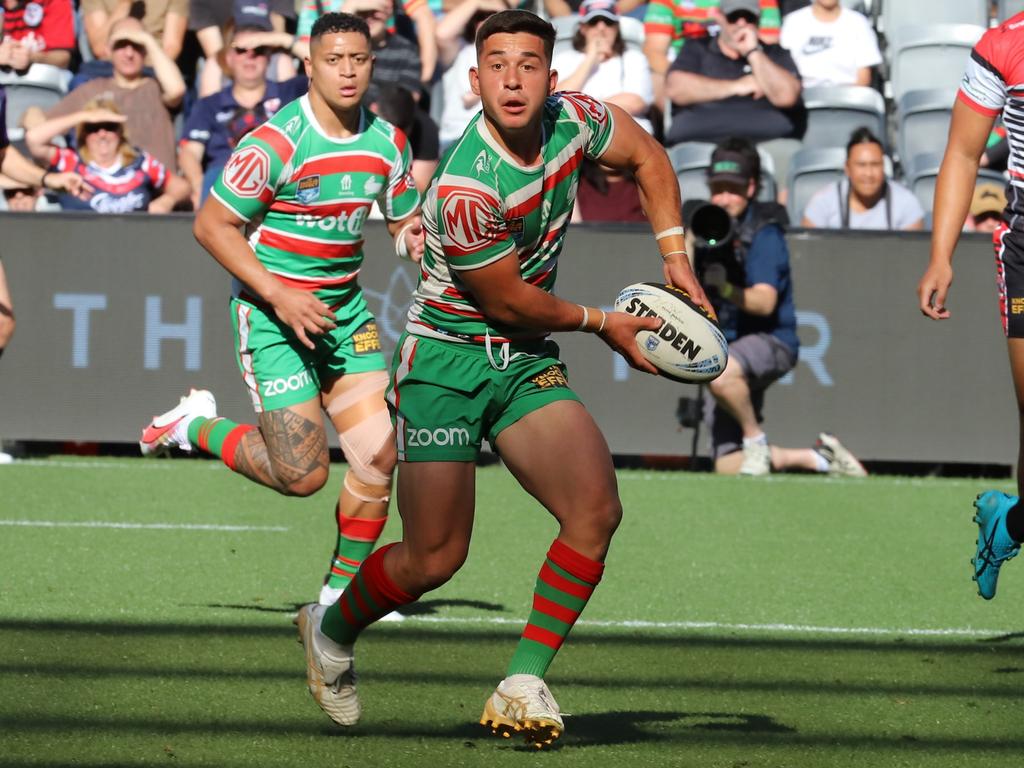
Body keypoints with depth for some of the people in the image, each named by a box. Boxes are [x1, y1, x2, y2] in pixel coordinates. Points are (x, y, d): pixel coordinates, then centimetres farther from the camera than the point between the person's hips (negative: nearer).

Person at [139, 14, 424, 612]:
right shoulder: (275, 143, -18)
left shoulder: (388, 143, 1)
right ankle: (195, 427, 18)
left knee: (378, 456, -6)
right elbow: (212, 225, -12)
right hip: (272, 313, -6)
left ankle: (341, 595, 12)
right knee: (302, 475, -9)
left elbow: (407, 221, 15)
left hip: (346, 310, 6)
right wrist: (278, 295, -20)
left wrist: (414, 238, -11)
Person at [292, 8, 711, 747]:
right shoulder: (465, 189, -28)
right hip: (446, 359, -6)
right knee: (435, 558, -3)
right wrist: (602, 323, -2)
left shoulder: (573, 119, -9)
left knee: (596, 508, -15)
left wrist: (676, 260, 7)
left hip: (527, 359, 6)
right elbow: (509, 301, -16)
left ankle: (524, 686, -8)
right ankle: (331, 630, 29)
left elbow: (649, 157, 14)